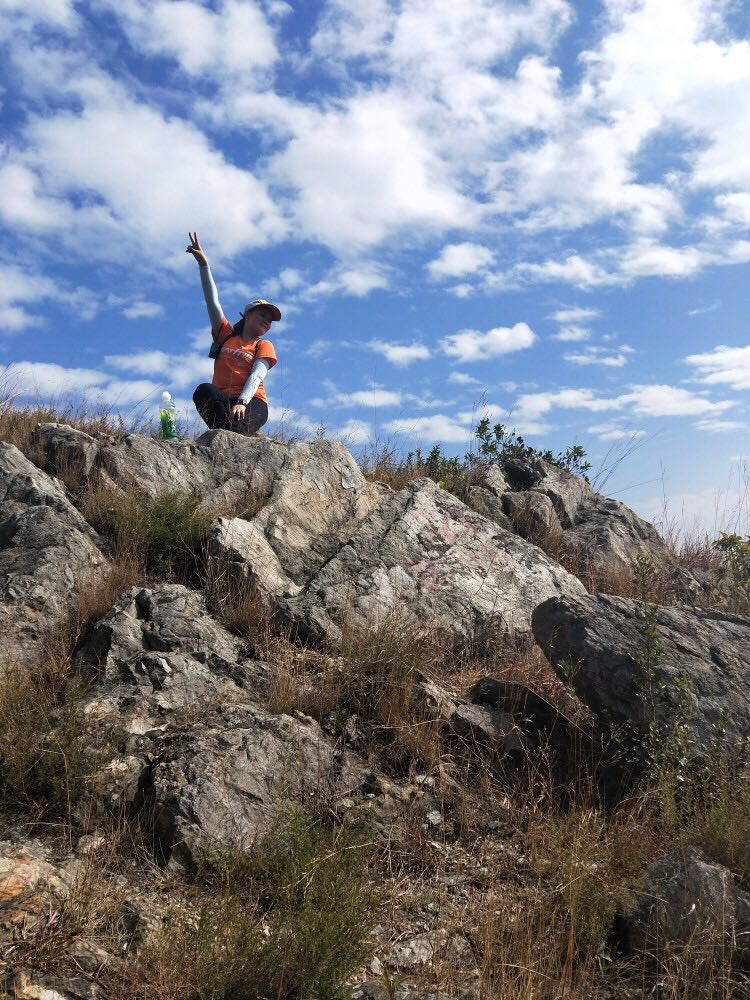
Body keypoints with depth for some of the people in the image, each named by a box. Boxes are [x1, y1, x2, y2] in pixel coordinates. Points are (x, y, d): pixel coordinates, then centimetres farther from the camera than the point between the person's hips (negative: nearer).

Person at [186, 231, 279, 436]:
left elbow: (257, 377, -5)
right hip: (220, 401, 2)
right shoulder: (225, 334, 22)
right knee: (204, 390, -34)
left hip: (251, 402, -2)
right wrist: (203, 264, 5)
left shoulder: (263, 346, 13)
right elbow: (212, 300, 14)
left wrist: (242, 402, -24)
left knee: (237, 428, -37)